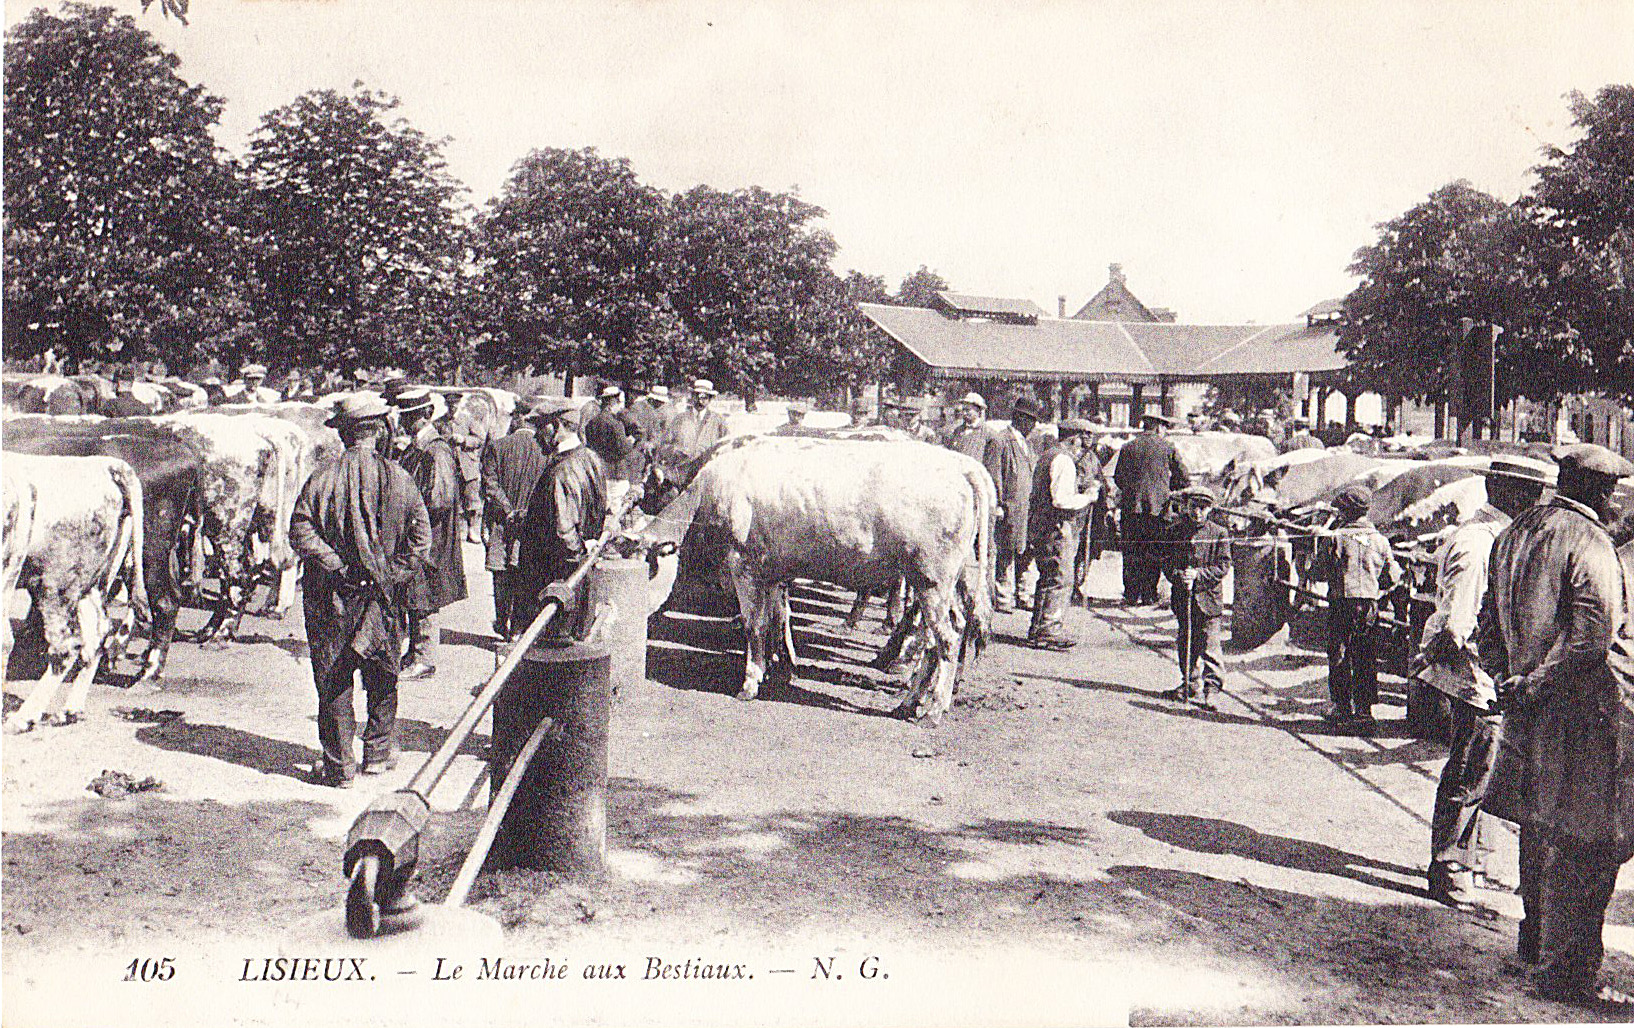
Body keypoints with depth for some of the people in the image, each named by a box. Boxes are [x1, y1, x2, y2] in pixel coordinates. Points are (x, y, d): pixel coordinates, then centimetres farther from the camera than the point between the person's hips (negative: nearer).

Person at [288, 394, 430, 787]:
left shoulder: (324, 476, -6)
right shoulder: (397, 477, -4)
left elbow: (300, 530, -12)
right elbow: (421, 537, -6)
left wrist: (338, 566, -10)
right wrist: (396, 574, -1)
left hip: (332, 596, -1)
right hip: (383, 595, 1)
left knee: (333, 681, 7)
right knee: (382, 677, 16)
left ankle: (339, 765, 10)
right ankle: (379, 752, 25)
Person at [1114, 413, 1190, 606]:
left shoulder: (1128, 447, 5)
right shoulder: (1168, 447, 1)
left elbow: (1118, 478, 8)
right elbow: (1184, 479, 5)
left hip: (1131, 505, 1)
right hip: (1157, 507, -1)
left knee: (1131, 553, 6)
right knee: (1153, 553, 6)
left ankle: (1131, 595, 7)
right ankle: (1149, 596, 7)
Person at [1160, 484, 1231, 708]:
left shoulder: (1219, 533, 0)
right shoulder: (1174, 531, 6)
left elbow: (1223, 566, -3)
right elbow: (1167, 562, 5)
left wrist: (1199, 574, -15)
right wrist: (1179, 576, -14)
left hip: (1208, 597, -3)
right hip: (1182, 597, 3)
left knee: (1209, 645, -7)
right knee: (1184, 644, 12)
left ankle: (1211, 689, -5)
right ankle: (1191, 685, 26)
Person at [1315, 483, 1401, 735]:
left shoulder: (1335, 537, -7)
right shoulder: (1379, 539, 4)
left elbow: (1321, 568, 1)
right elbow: (1393, 575, 8)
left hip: (1341, 602, -3)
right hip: (1370, 604, 3)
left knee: (1339, 657, 4)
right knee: (1366, 660, 9)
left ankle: (1343, 707, 3)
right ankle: (1365, 708, 8)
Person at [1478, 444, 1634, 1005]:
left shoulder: (1511, 535, 11)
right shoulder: (1588, 542, -15)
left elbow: (1488, 626, 16)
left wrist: (1510, 680, 9)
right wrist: (1539, 683, -14)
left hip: (1529, 710, 9)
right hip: (1584, 714, -9)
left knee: (1541, 828, 21)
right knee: (1583, 845, -2)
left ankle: (1536, 939, 35)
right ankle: (1565, 970, 2)